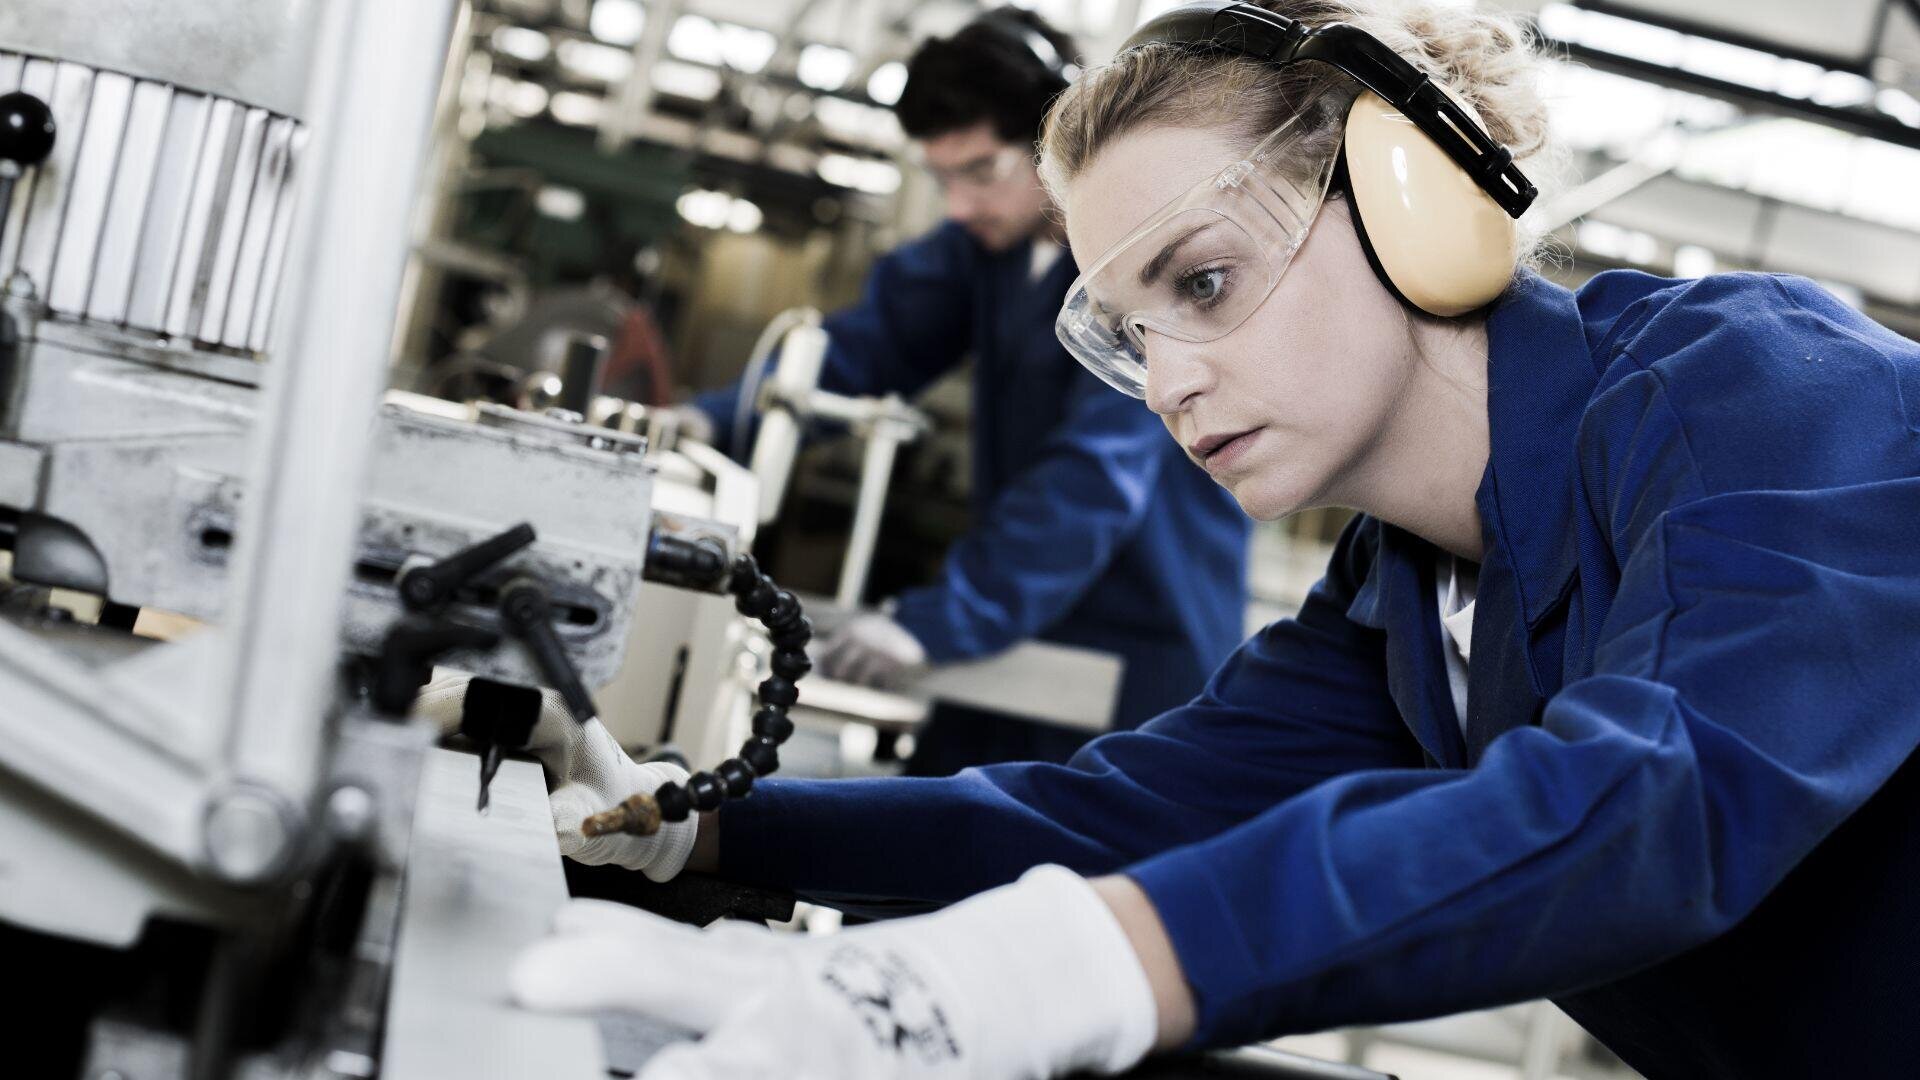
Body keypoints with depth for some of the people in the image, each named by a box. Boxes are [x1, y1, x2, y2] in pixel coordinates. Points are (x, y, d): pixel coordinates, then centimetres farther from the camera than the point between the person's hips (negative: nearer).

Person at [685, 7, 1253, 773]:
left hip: (1137, 674, -7)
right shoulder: (998, 230, 5)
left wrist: (936, 621, -36)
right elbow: (875, 338, 5)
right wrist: (717, 420, -11)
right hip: (1010, 649, 8)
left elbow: (1096, 478, -29)